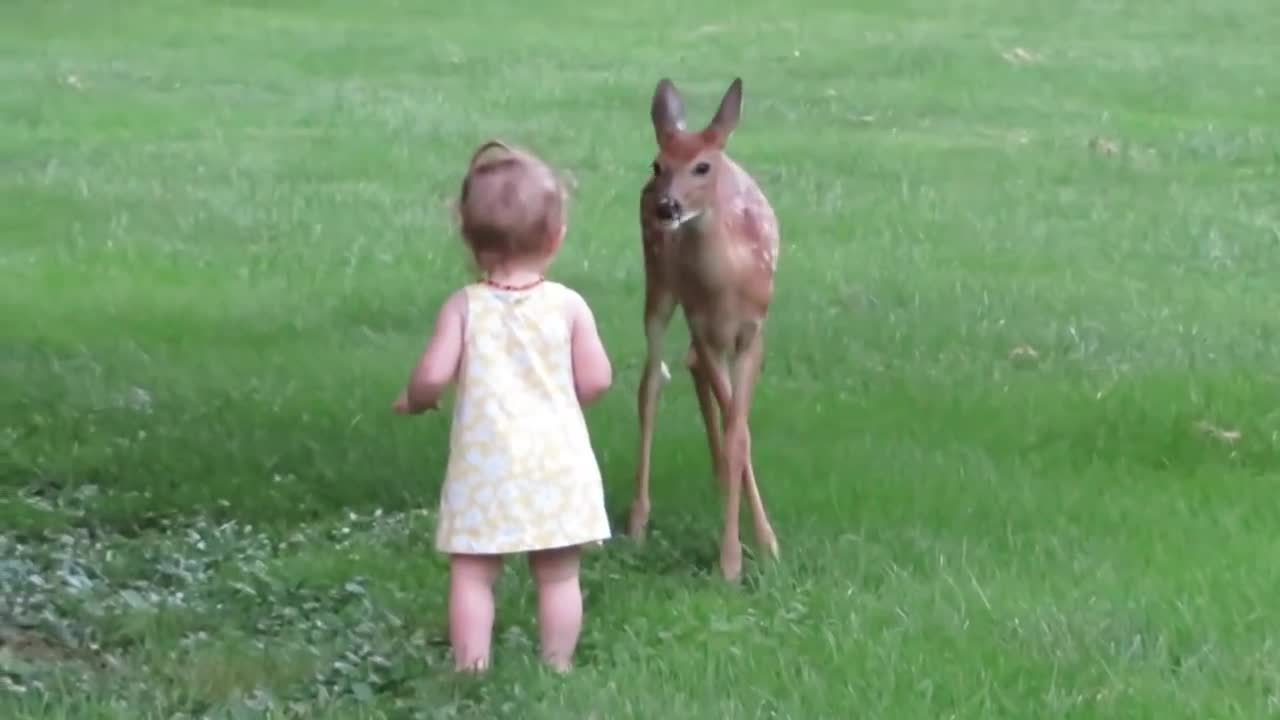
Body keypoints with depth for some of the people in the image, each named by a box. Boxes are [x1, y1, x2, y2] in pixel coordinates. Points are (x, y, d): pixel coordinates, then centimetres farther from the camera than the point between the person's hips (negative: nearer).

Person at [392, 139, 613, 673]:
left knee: (472, 573, 4)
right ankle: (558, 667, 11)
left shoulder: (465, 306, -5)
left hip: (485, 464, -1)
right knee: (558, 575, 9)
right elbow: (595, 380, -5)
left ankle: (470, 670, 1)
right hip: (556, 463, 1)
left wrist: (414, 402, 11)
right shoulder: (568, 305, -3)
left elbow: (433, 375, -11)